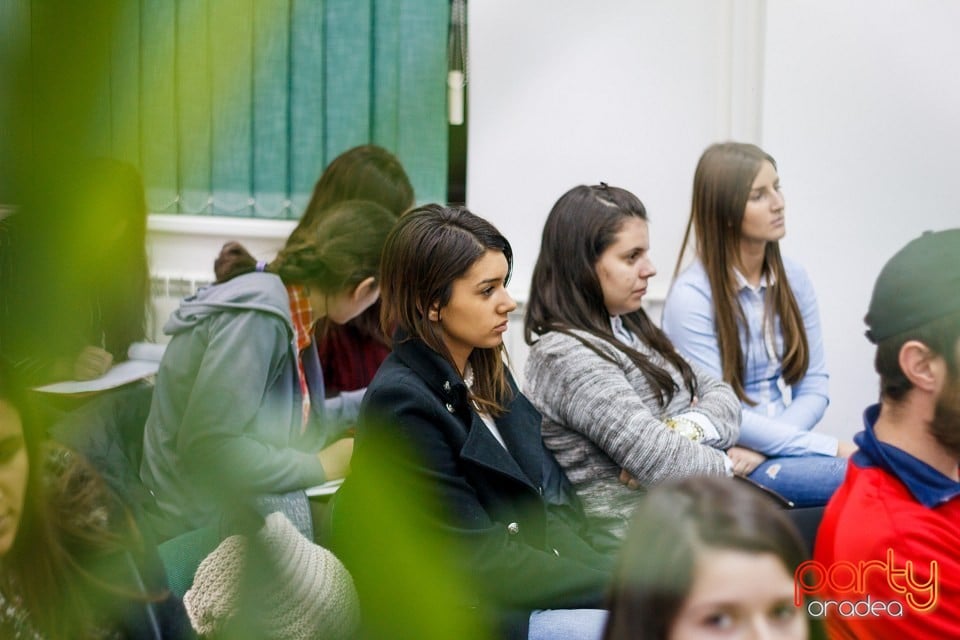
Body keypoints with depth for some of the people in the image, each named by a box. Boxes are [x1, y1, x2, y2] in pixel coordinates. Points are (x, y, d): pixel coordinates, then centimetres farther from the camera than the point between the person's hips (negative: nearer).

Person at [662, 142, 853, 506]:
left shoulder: (793, 280, 9)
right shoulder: (691, 296, -10)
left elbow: (813, 388, 8)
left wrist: (762, 448, -13)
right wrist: (829, 447, -17)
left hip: (786, 445, 6)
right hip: (727, 463, -6)